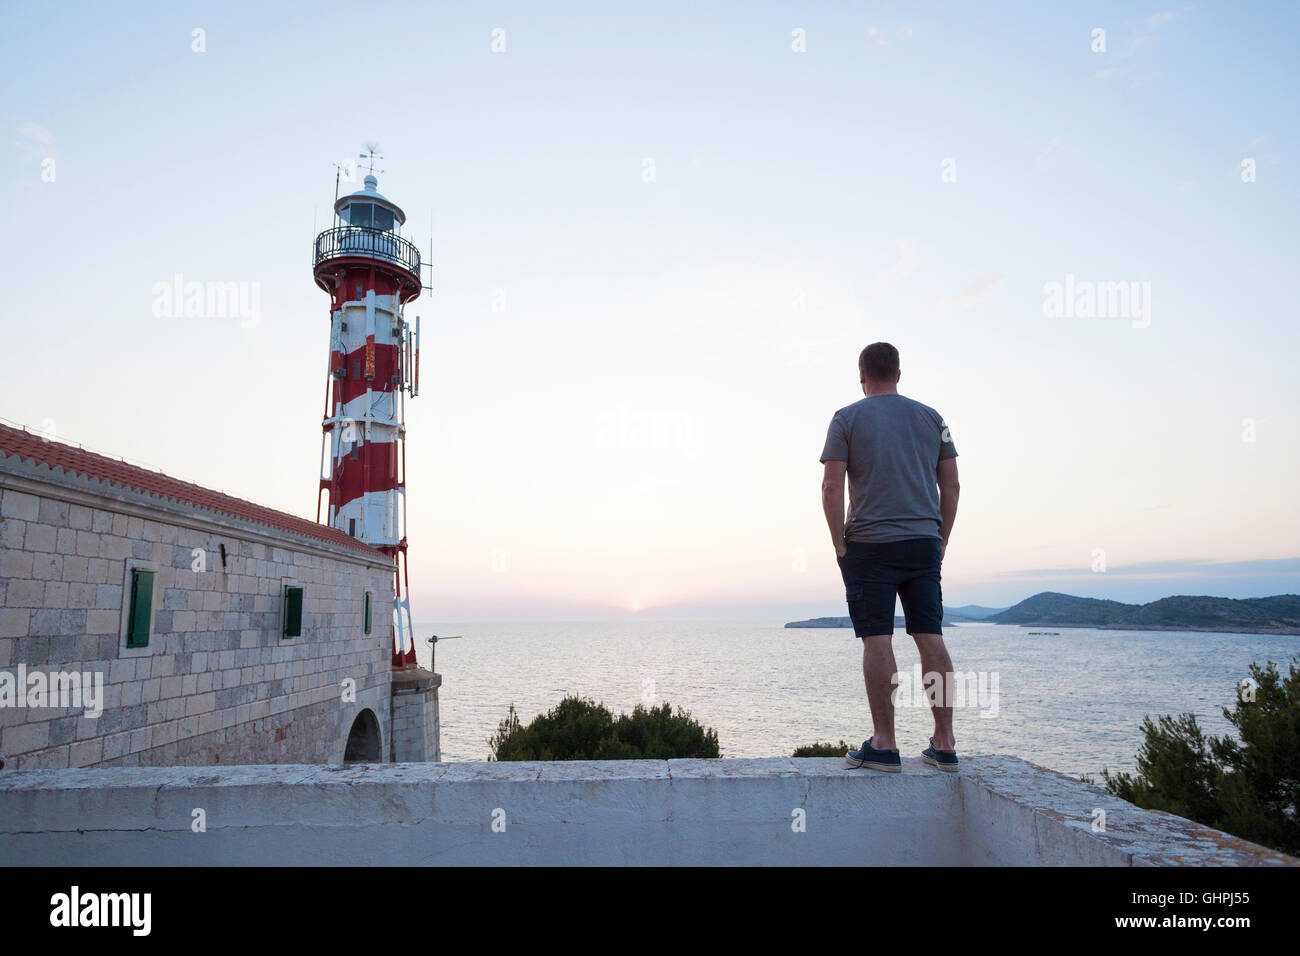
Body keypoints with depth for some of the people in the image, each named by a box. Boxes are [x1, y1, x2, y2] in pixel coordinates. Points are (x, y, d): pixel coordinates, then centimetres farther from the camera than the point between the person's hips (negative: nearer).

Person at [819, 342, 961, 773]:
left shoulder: (847, 418, 1)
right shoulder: (931, 417, 13)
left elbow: (831, 487, -8)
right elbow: (951, 486, 11)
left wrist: (840, 544, -2)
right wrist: (940, 541, 16)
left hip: (870, 545, -4)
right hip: (924, 543, 4)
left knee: (877, 640, -3)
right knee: (930, 637, 6)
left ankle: (884, 745, 0)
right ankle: (944, 745, 11)